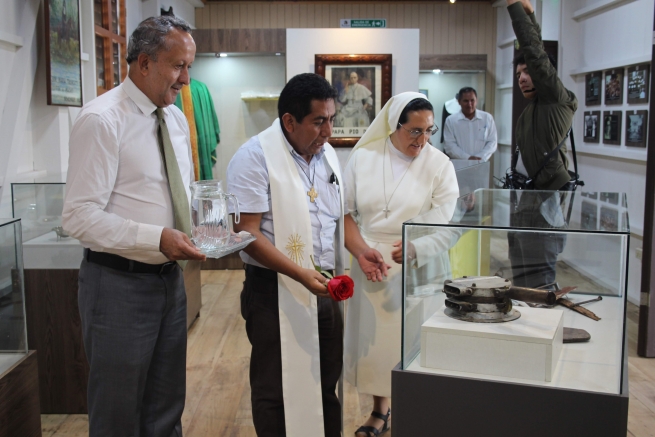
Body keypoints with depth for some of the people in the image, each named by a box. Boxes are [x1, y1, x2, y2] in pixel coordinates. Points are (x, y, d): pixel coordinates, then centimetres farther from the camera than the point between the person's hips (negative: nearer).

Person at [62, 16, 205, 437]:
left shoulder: (177, 119, 8)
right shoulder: (101, 120, -16)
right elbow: (80, 217, -21)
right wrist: (157, 238, -30)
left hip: (170, 277, 7)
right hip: (120, 284, -7)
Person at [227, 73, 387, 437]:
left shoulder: (327, 154, 8)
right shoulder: (255, 157, -14)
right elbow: (247, 233, -19)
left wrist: (360, 251, 3)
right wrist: (301, 274, -26)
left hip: (325, 290, 7)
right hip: (276, 293, -6)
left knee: (327, 383, 17)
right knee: (278, 393, 6)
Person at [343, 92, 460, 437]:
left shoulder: (439, 164, -6)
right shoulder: (362, 158, 0)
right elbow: (346, 213, 2)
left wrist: (415, 247, -26)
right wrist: (362, 251, -13)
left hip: (417, 270, -2)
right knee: (374, 338, 11)